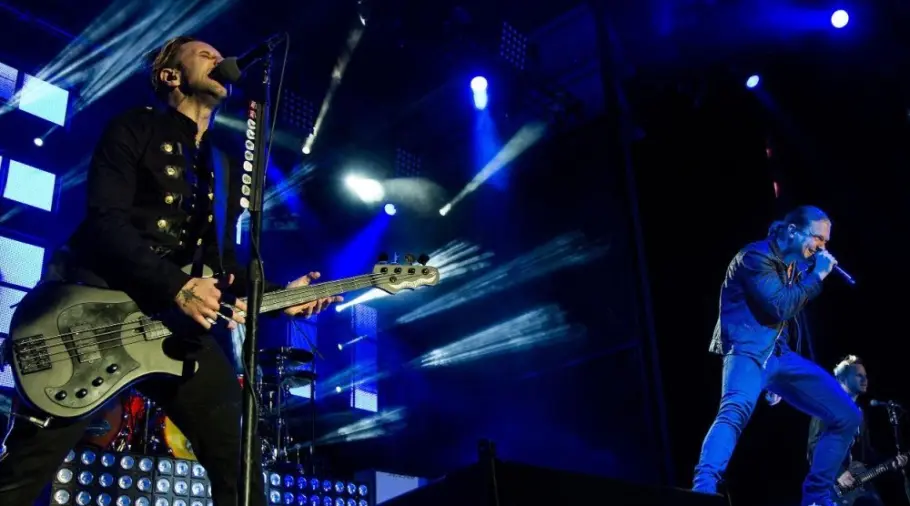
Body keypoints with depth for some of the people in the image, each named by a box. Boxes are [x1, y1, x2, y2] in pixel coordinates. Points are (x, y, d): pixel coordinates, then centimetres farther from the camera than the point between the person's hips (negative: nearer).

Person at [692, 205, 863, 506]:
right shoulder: (756, 256, -9)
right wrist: (817, 276, -10)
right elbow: (781, 307, -19)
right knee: (737, 409, -39)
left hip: (779, 354, 9)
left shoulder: (794, 266, 18)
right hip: (748, 349, -9)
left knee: (847, 416, 6)